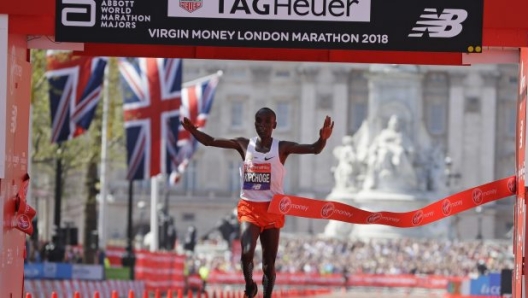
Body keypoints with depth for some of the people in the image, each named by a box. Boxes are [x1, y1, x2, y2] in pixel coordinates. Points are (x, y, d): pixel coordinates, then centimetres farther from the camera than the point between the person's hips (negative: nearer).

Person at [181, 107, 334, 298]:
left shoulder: (282, 148, -4)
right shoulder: (244, 145, 2)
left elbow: (314, 149, -15)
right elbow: (210, 142, 2)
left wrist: (323, 139, -37)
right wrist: (193, 131, -17)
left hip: (272, 209, 0)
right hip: (249, 207, 0)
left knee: (269, 263, 5)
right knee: (246, 253, -19)